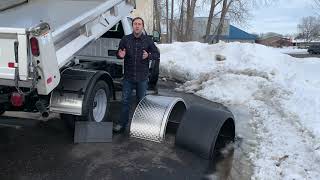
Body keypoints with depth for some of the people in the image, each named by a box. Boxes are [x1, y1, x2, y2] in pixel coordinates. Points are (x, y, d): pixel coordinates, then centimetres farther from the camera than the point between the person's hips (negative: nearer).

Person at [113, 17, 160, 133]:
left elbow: (157, 55, 3)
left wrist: (148, 55, -18)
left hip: (142, 77, 0)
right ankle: (122, 124, 18)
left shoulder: (148, 40, -1)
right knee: (125, 101, 6)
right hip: (128, 77, 0)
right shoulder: (125, 39, 1)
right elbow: (118, 53, 9)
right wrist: (120, 55, -15)